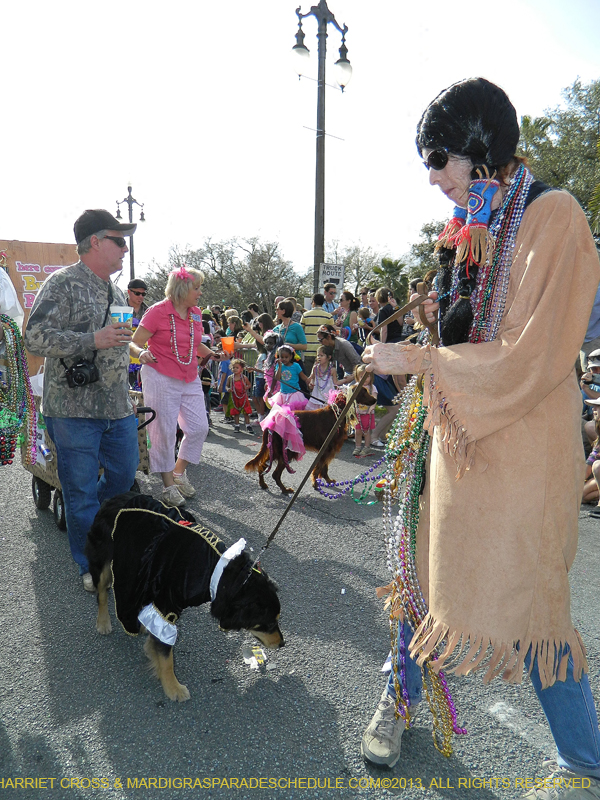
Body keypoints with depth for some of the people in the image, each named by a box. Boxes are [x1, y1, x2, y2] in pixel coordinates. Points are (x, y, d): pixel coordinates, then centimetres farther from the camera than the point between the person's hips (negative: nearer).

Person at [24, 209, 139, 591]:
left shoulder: (116, 292, 16)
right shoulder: (62, 283, -8)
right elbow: (35, 338, -16)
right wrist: (92, 340, -22)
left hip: (118, 409, 7)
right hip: (75, 409, -7)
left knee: (125, 476, 15)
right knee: (82, 490, 4)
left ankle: (85, 517, 42)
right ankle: (91, 566, 21)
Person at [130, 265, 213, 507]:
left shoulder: (195, 313, 10)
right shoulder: (158, 311, -10)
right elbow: (134, 342, -10)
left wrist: (212, 354, 7)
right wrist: (142, 353, -31)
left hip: (190, 379, 7)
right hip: (161, 378, -7)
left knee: (199, 427, 5)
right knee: (164, 432, 0)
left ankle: (178, 472, 25)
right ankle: (168, 486, 13)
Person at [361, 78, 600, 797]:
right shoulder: (470, 228, 12)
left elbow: (529, 357, -19)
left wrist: (414, 360, -15)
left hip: (519, 442, -7)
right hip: (457, 432, 7)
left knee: (524, 599, 3)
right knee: (428, 567, 15)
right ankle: (402, 695, 38)